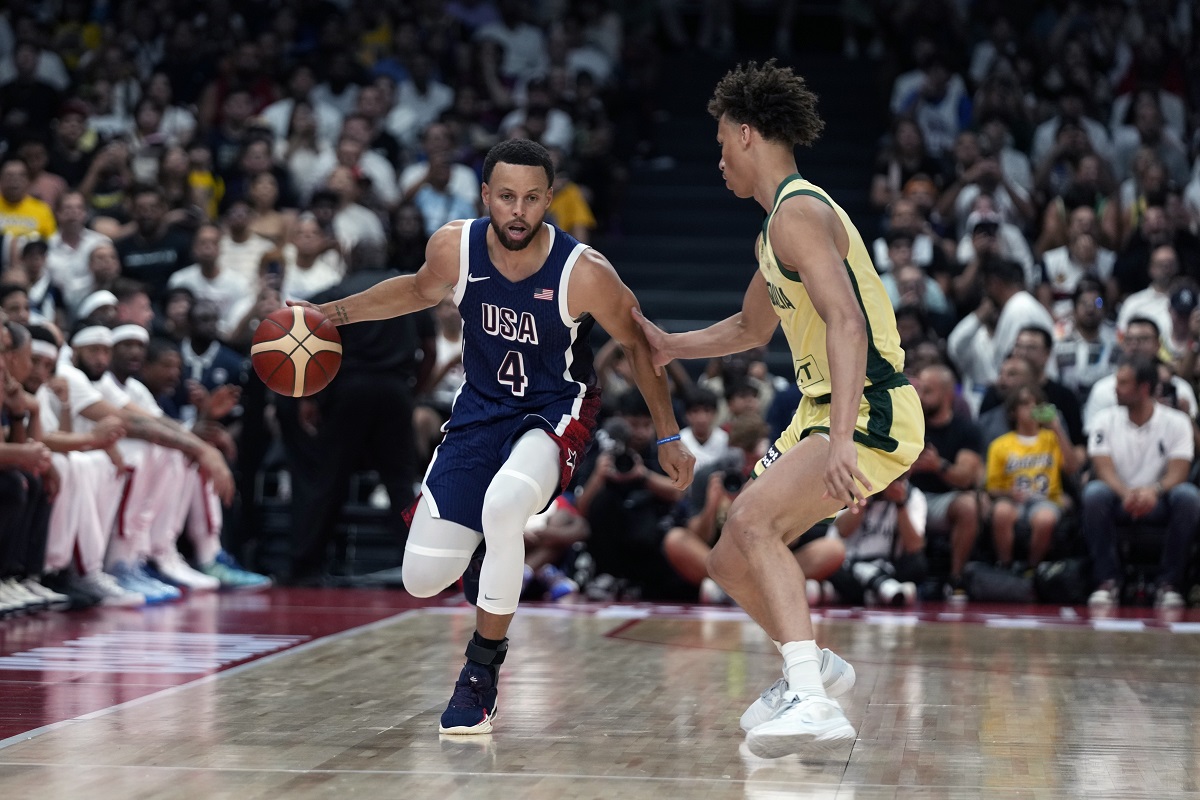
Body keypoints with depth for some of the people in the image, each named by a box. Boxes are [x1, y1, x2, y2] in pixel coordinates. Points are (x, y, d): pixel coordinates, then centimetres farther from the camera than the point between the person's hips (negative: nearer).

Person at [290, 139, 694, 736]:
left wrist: (669, 437, -2)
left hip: (556, 411, -4)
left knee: (502, 506, -37)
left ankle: (483, 670, -16)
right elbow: (421, 290, 11)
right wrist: (331, 314, 8)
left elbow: (638, 344, -6)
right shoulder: (454, 248, -15)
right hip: (481, 409, 4)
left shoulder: (584, 273, -24)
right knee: (422, 579, -2)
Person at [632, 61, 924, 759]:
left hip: (871, 414, -10)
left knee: (751, 518, -31)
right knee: (732, 562, 14)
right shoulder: (779, 223, 20)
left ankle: (813, 703, -40)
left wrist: (841, 440, -36)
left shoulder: (800, 211, -14)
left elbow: (846, 323, -27)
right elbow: (753, 328, 37)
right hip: (825, 413, 10)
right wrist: (669, 346, 32)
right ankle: (810, 667, 35)